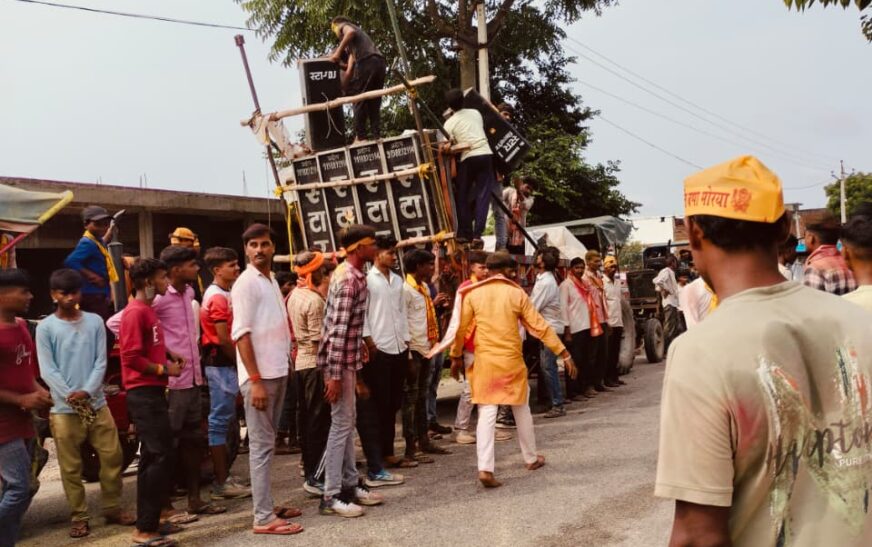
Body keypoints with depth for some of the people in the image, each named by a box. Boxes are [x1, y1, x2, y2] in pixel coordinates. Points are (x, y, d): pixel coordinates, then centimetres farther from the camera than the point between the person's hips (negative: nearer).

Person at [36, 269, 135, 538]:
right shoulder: (45, 327, 0)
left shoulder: (95, 322, 7)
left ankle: (112, 508, 18)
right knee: (71, 467, 2)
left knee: (112, 456, 4)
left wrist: (87, 392, -13)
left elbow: (100, 362, 2)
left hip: (96, 403, 2)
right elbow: (47, 370, -5)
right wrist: (70, 396, -16)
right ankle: (79, 517, 13)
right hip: (64, 408, -2)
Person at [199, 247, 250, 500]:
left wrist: (238, 362, 12)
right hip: (221, 363, -10)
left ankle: (223, 476, 21)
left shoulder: (223, 294, 17)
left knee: (225, 420, 13)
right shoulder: (218, 297, -14)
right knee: (220, 420, -6)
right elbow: (223, 339, -18)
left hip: (225, 364, 10)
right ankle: (222, 483, -1)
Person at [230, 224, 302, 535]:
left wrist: (285, 366, 13)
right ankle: (264, 518, -1)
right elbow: (241, 334, -17)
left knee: (268, 443, 13)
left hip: (278, 372, 8)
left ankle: (267, 506, 22)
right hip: (259, 376, -8)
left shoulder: (272, 281, 14)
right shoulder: (246, 283, -11)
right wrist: (255, 380, -22)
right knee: (262, 445, -5)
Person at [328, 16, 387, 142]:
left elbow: (350, 32, -9)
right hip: (380, 62, 7)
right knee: (374, 102, 8)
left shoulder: (343, 26, 16)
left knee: (359, 100, -4)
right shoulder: (358, 30, 39)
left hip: (367, 62, -7)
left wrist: (338, 52, -8)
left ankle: (360, 137, -8)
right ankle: (377, 136, -1)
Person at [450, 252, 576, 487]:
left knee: (487, 414, -2)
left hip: (485, 361, 0)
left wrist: (456, 357, 17)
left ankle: (485, 468, -14)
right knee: (521, 410, 17)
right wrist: (564, 353, 1)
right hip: (512, 361, 0)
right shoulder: (517, 293, -2)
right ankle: (531, 458, 32)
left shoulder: (473, 294, 0)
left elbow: (461, 328, 4)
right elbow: (539, 326, -3)